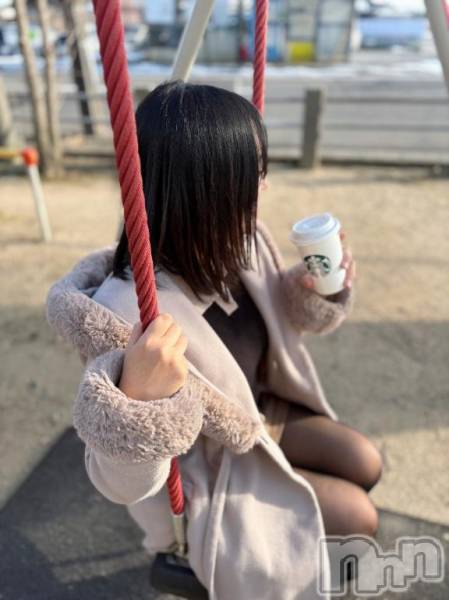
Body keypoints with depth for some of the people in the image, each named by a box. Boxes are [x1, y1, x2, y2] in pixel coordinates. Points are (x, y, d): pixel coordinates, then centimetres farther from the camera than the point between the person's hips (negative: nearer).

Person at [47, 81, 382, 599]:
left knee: (366, 463, 7)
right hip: (202, 473, -6)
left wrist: (313, 291, -17)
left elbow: (266, 325, 4)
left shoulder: (232, 247, -16)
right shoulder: (133, 317, -39)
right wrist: (135, 400, -52)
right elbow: (123, 485, -31)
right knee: (358, 515, -1)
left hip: (254, 419, 7)